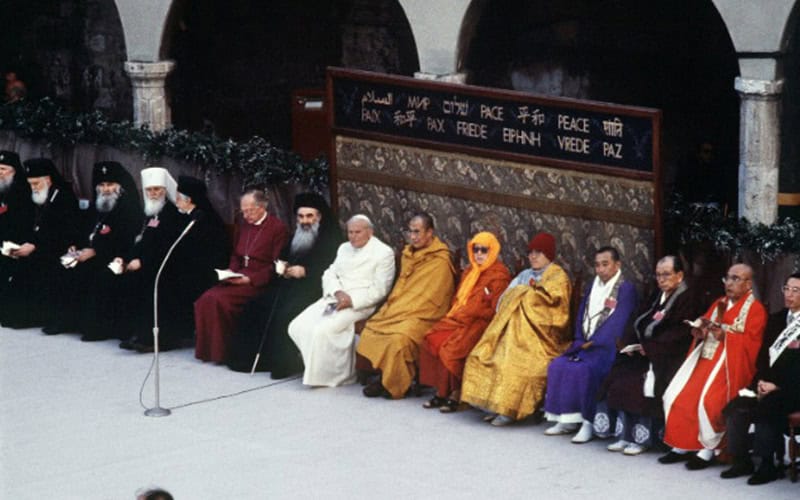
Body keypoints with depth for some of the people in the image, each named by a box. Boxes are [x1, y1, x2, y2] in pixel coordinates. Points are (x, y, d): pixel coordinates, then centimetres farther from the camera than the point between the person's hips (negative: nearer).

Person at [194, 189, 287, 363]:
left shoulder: (278, 228, -7)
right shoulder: (245, 225, 16)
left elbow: (276, 266, -11)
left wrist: (250, 278, -18)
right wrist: (231, 272, 6)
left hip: (259, 283, -7)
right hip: (239, 279, 7)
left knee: (219, 299, -27)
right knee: (206, 299, -17)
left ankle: (222, 351, -15)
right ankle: (208, 348, -8)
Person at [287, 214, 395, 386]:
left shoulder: (383, 253, -3)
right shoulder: (344, 248, 20)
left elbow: (379, 289, -9)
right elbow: (329, 274, 15)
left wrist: (352, 300, -18)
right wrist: (337, 292, -7)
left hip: (359, 305, -7)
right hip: (335, 299, 7)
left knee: (323, 330, -29)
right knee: (297, 327, -13)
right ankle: (315, 368, -3)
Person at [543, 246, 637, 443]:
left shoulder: (626, 288, -6)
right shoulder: (594, 285, 18)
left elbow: (617, 322, -14)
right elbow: (582, 314, 17)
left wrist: (593, 342, -15)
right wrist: (580, 341, 1)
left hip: (607, 346, -7)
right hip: (586, 344, 7)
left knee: (585, 369, -31)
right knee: (558, 365, -12)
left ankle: (588, 422, -24)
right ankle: (567, 419, -7)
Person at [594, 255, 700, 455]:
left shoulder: (687, 299, -5)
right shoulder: (657, 296, 20)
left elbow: (679, 334, -15)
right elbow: (637, 323, 18)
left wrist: (649, 347, -18)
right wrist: (630, 342, -2)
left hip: (667, 358, -7)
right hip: (644, 353, 7)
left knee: (639, 384, -27)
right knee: (618, 376, -14)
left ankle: (641, 438, -17)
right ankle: (624, 435, -10)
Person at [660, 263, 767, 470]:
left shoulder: (755, 309, -1)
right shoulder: (719, 303, 20)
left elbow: (750, 344, -11)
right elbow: (704, 328, 19)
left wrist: (725, 336, -22)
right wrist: (699, 332, -4)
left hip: (730, 364, -7)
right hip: (705, 359, 7)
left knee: (709, 400, -29)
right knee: (677, 395, -10)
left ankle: (708, 449, -14)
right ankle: (682, 445, 0)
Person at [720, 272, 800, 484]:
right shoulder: (775, 320, 17)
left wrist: (778, 385, -16)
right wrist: (761, 381, -2)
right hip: (767, 384, 6)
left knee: (766, 407, -32)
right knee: (735, 408, -17)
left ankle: (767, 465, -20)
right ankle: (741, 461, -7)